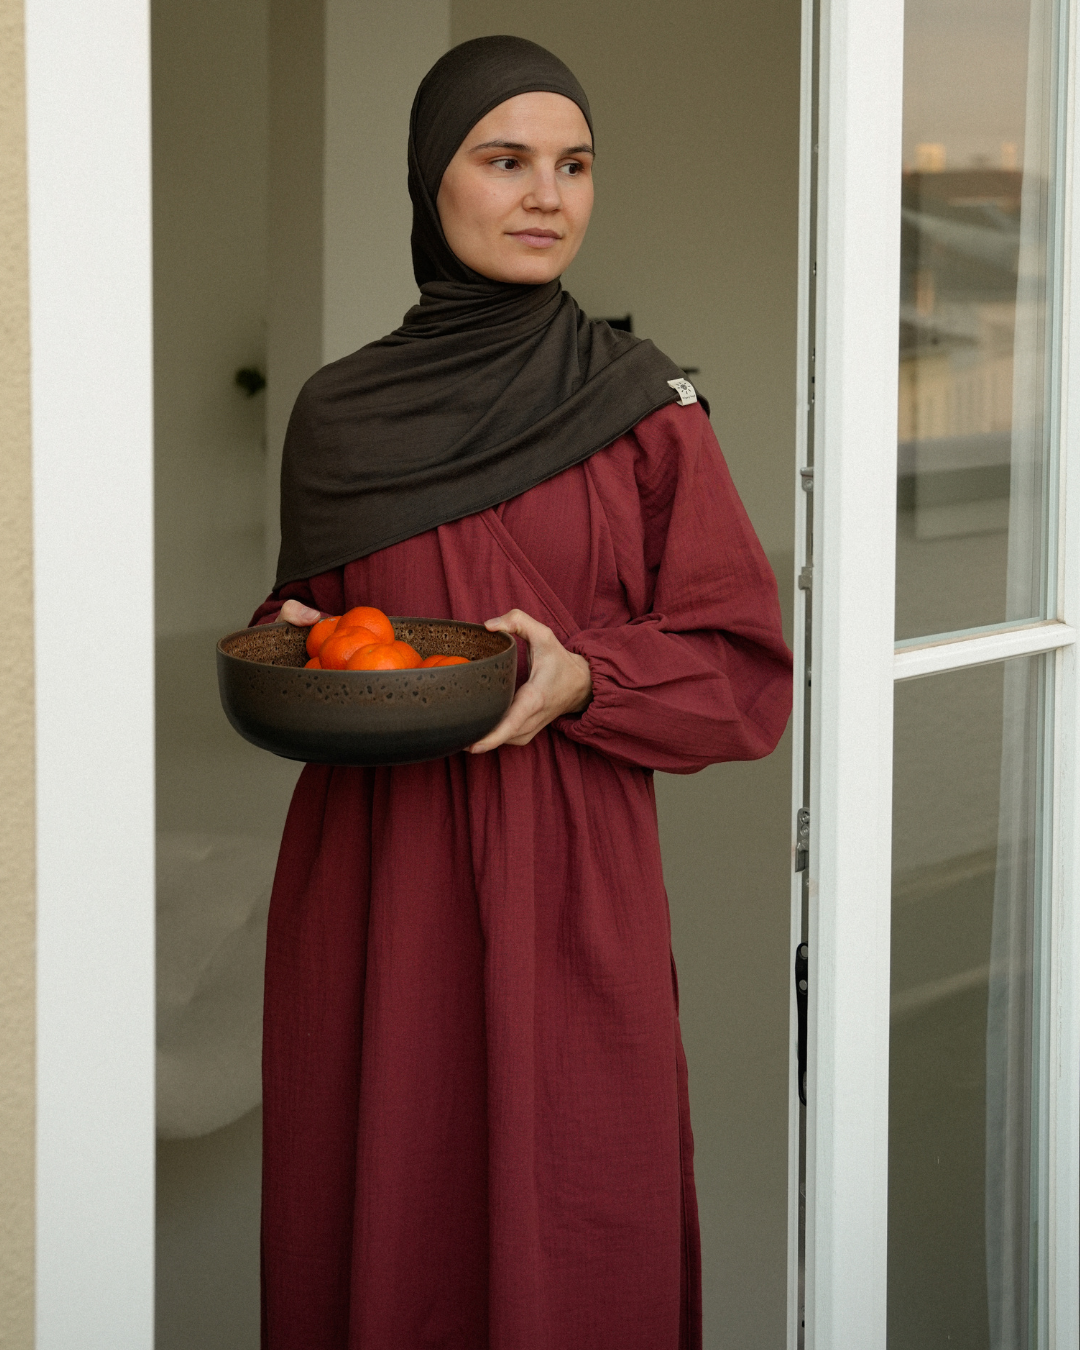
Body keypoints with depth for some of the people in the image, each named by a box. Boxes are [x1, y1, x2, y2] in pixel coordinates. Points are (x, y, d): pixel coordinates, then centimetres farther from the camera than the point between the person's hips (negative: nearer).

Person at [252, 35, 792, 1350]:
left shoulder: (645, 410, 2)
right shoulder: (340, 414, 8)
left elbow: (746, 673, 1)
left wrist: (580, 677, -17)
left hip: (567, 894, -2)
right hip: (370, 895, 2)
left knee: (568, 1243, -2)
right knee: (381, 1228, 3)